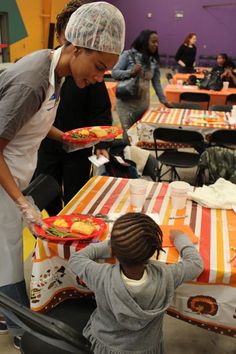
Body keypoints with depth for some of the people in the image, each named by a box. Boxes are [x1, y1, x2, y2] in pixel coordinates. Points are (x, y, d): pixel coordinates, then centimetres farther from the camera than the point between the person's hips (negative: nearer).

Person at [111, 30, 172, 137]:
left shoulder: (154, 60, 7)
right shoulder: (128, 55, -6)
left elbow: (156, 82, 10)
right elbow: (114, 73, -8)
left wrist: (164, 100, 7)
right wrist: (131, 72, -22)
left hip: (144, 103, 5)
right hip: (127, 102, -4)